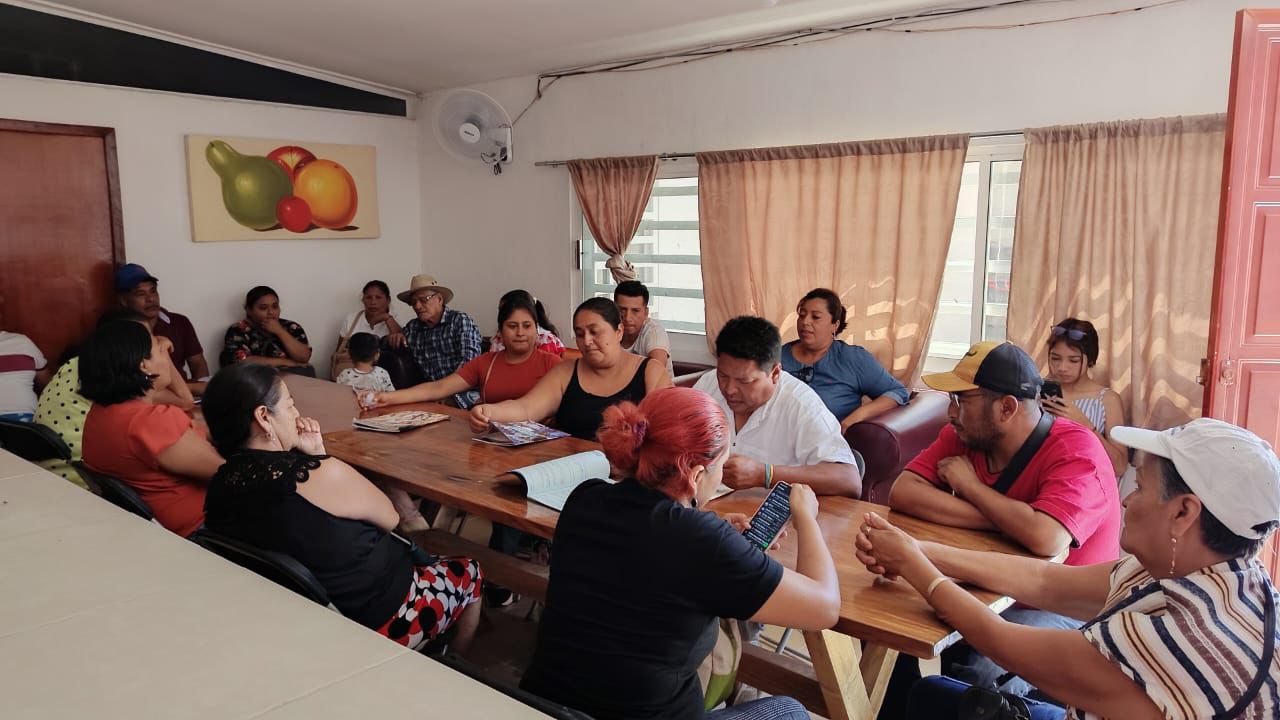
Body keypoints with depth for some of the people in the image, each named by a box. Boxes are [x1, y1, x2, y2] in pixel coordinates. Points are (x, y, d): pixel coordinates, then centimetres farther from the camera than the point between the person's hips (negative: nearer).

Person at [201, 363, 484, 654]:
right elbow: (389, 517, -8)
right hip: (373, 619, -7)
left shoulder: (223, 484, -7)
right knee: (468, 573, 18)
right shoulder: (322, 474, -29)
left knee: (406, 550, 30)